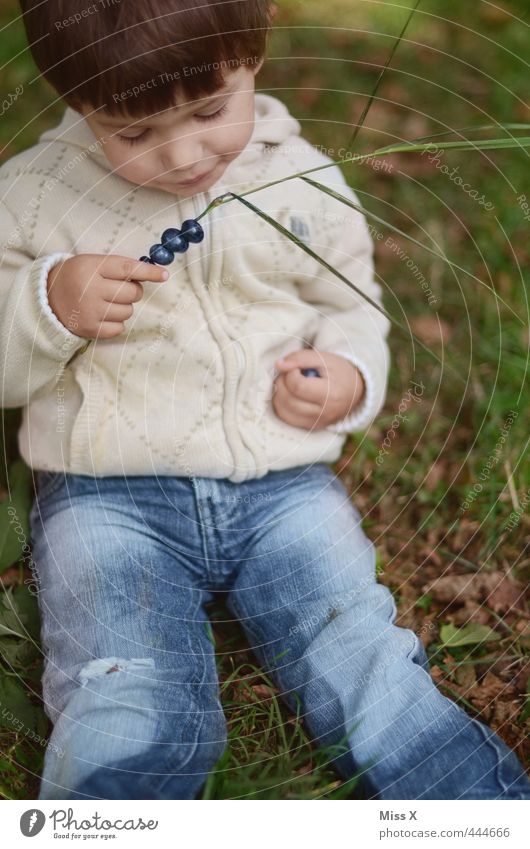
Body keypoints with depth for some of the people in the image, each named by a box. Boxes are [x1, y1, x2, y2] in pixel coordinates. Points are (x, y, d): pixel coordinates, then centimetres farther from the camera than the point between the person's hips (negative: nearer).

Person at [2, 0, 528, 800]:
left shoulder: (304, 183, 5)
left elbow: (352, 307, 19)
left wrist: (351, 376, -3)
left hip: (284, 486, 2)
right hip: (107, 499, -1)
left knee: (374, 685, -8)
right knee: (126, 733, -22)